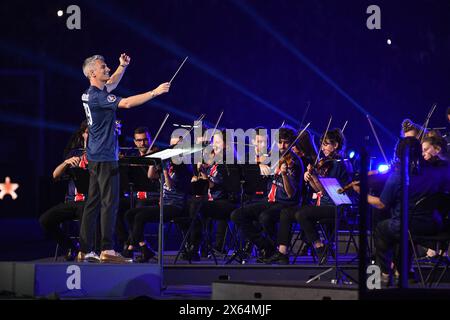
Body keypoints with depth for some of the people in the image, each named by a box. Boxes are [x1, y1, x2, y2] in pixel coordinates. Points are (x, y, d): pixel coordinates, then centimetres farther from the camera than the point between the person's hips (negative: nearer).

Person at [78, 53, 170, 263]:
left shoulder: (90, 94, 12)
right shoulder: (97, 97, -16)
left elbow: (111, 84, 31)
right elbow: (126, 103, -25)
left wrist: (123, 66, 19)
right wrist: (154, 92, -24)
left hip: (96, 157, 10)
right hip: (105, 157, -10)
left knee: (93, 202, 9)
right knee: (109, 202, -10)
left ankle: (85, 250, 9)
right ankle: (107, 250, -13)